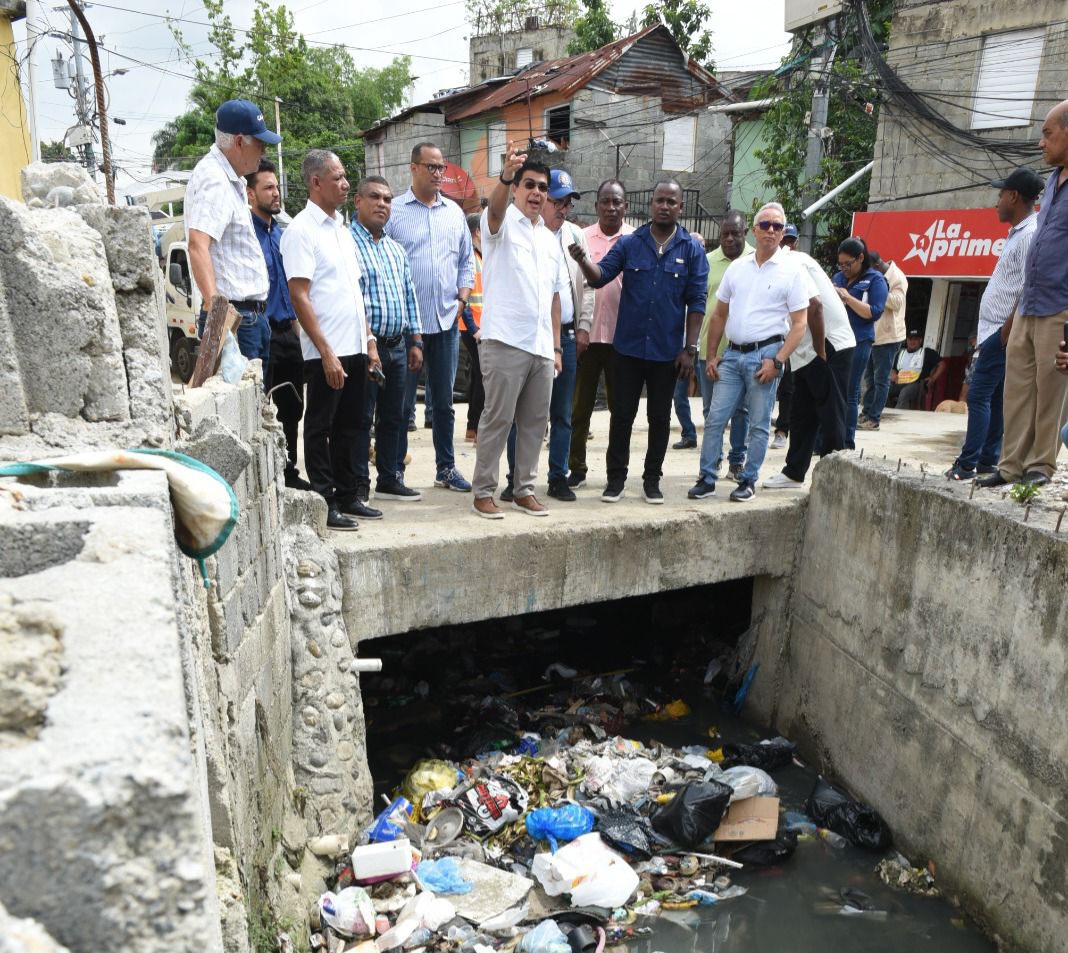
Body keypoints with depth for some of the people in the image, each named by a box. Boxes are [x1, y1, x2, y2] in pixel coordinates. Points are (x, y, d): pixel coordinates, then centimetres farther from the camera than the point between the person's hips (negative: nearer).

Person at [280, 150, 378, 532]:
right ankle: (325, 504, 9)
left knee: (348, 426, 13)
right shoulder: (301, 230, -8)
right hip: (327, 352, -8)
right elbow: (299, 297, -15)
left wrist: (369, 340, 15)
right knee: (320, 428, 1)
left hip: (355, 347, 8)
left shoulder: (342, 228, 17)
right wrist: (327, 352, -20)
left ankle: (346, 496, 23)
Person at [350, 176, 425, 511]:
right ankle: (357, 490, 1)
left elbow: (409, 297, 21)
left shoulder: (396, 249, 18)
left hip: (397, 345, 8)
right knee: (361, 419, -4)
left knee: (393, 417, 14)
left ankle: (389, 480, 25)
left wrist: (415, 341, 15)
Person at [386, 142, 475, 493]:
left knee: (444, 400, 11)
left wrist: (462, 298, 5)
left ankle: (446, 467, 21)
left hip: (446, 320, 4)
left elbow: (467, 260, 18)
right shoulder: (394, 211, -2)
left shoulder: (455, 212, 13)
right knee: (402, 401, 2)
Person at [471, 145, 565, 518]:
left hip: (542, 347, 7)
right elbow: (495, 208, -24)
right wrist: (505, 175, -44)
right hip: (505, 341, -6)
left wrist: (556, 346, 14)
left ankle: (524, 490, 21)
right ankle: (483, 491, 7)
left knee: (534, 422, 10)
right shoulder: (502, 223, 1)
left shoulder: (551, 240, 19)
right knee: (498, 419, -3)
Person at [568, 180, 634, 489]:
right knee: (580, 406, 5)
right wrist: (580, 327, -6)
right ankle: (576, 468, 15)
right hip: (587, 335, 0)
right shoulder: (582, 237, 5)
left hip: (622, 336, 0)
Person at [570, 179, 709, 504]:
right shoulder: (629, 243, 2)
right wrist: (583, 262, -28)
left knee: (660, 417, 9)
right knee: (622, 414, 5)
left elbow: (696, 302, -1)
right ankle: (616, 477, 16)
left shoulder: (692, 251, 1)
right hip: (628, 348, 0)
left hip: (667, 352, 0)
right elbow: (601, 276, -5)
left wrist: (690, 349, -6)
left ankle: (652, 479, 22)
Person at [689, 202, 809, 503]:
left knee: (759, 425, 4)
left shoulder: (792, 271, -2)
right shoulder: (736, 267, 10)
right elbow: (719, 314, 15)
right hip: (732, 354, 4)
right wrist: (711, 355, 9)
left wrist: (777, 361, -14)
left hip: (765, 354, -4)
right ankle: (706, 479, 11)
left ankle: (748, 481, 15)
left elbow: (799, 323, -5)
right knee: (714, 419, 2)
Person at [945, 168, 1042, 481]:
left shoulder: (1029, 235, -15)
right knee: (994, 399, 11)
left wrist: (1005, 333, -20)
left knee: (980, 396, -10)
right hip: (995, 331, 10)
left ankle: (968, 465, -8)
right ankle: (988, 461, 16)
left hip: (1001, 333, -10)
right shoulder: (1018, 234, 17)